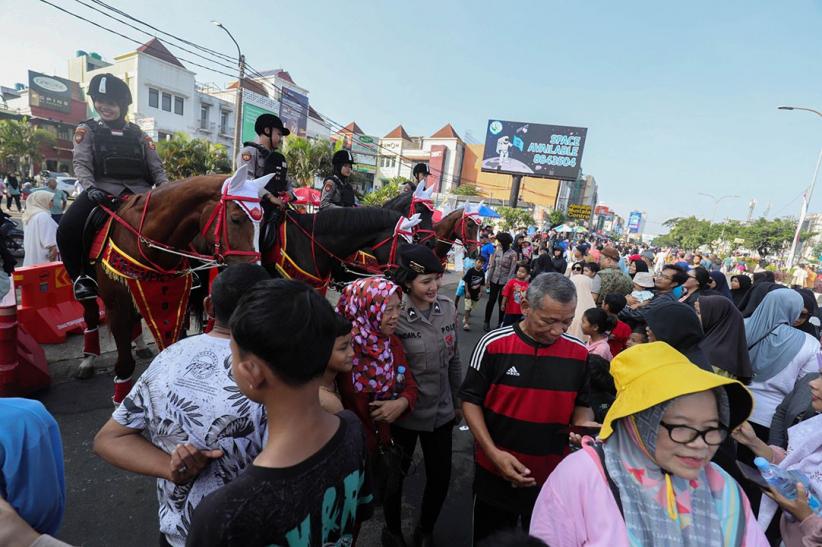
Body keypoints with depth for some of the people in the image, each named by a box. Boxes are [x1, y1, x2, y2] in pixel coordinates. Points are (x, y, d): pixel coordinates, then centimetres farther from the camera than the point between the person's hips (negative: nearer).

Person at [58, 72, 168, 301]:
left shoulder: (139, 136, 17)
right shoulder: (87, 130, 13)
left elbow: (156, 168, 11)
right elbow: (81, 164, 1)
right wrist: (90, 187, -19)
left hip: (139, 192, 1)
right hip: (104, 190, -1)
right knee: (67, 230, -23)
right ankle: (82, 276, -1)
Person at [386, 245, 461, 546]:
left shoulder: (448, 309, -6)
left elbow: (454, 360, 6)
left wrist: (457, 401, 12)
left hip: (441, 412, 4)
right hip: (402, 415, -4)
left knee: (441, 477, 18)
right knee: (394, 477, 18)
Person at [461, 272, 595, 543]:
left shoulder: (580, 353, -9)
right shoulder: (493, 344, -18)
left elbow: (582, 404, 6)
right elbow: (471, 400, -10)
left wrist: (584, 426, -15)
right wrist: (493, 452, -19)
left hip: (554, 475, 2)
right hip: (496, 471, -1)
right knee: (489, 538, 23)